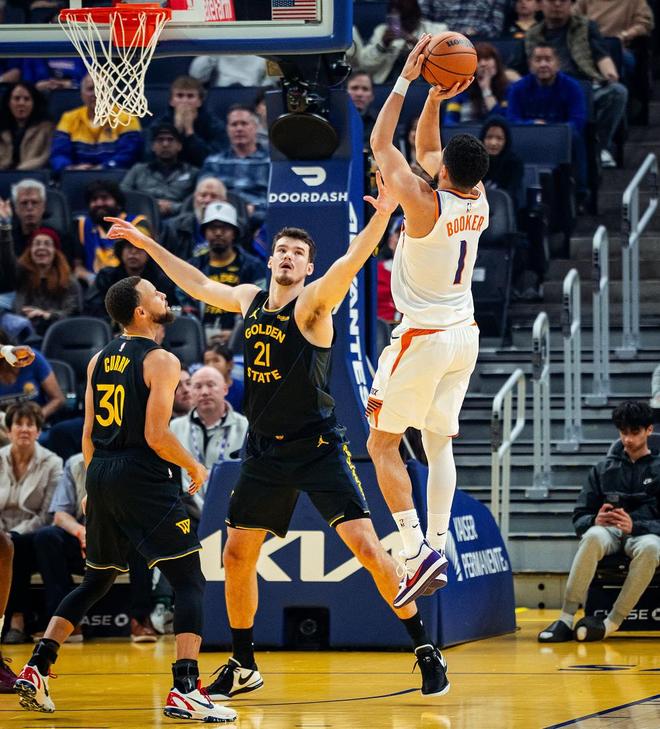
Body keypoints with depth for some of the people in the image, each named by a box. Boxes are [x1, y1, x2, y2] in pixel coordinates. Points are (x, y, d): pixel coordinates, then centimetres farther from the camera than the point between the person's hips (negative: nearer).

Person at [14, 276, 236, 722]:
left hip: (101, 473, 7)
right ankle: (185, 690, -16)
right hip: (144, 478, -7)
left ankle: (36, 670, 13)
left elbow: (88, 433, 14)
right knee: (190, 582, -4)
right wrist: (195, 468, 0)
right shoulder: (160, 361, -9)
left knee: (96, 582, 22)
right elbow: (156, 436, -16)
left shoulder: (99, 360, 12)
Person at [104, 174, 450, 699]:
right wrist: (148, 245, 29)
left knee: (366, 545, -14)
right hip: (265, 453, 6)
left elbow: (350, 263, -31)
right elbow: (200, 285, 25)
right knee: (237, 555, 8)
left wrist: (380, 218, -48)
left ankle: (425, 650, -4)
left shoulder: (313, 303, -12)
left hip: (318, 449, -6)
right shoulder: (249, 299, 7)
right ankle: (243, 666, 23)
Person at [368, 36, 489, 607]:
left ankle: (416, 550, -10)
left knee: (382, 444, 1)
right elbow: (426, 148, 14)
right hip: (464, 335, 7)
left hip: (422, 339, -7)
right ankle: (439, 549, 8)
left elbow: (381, 143, -11)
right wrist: (436, 99, 2)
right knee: (439, 443, 12)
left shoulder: (425, 203, -21)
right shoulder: (478, 201, -2)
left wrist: (407, 81, -8)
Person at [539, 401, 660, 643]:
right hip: (609, 531, 2)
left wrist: (635, 526, -18)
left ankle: (612, 623, -36)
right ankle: (566, 619, -40)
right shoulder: (604, 469, 17)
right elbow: (580, 516, 13)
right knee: (593, 537, -38)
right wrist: (594, 521, -13)